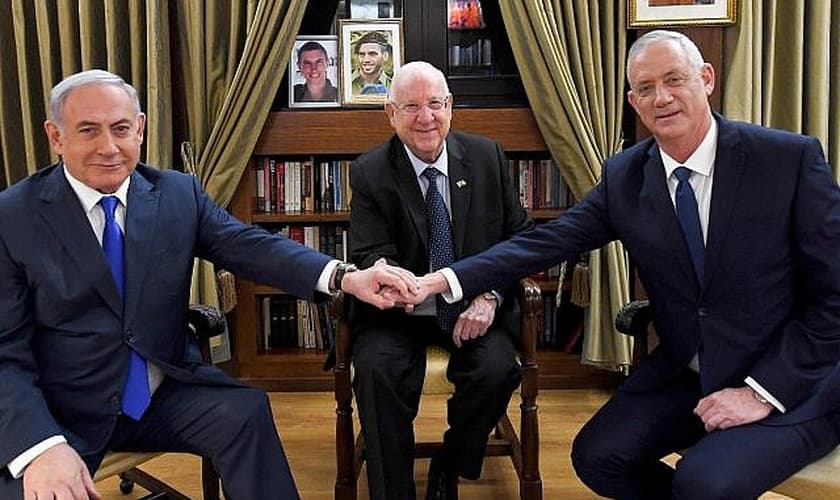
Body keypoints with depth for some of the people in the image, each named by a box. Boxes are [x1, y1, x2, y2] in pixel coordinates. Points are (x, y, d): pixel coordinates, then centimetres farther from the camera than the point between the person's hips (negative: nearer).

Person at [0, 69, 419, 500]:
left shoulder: (179, 193, 2)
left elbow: (249, 247, -11)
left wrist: (345, 277, -28)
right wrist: (41, 447, -27)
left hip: (161, 396, 3)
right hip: (57, 416, -2)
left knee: (246, 411, -20)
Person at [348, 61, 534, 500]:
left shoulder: (487, 157, 2)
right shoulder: (369, 173, -4)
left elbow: (521, 235, 4)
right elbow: (371, 254, -11)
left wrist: (490, 296, -13)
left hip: (474, 308, 2)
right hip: (397, 313, -1)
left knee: (496, 369, -26)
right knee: (376, 371, -30)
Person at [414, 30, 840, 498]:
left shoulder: (792, 157, -13)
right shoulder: (624, 176, -1)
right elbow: (549, 241, -6)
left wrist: (763, 390, -18)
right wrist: (446, 279, -17)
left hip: (793, 381, -4)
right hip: (683, 373, 5)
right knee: (596, 456, -8)